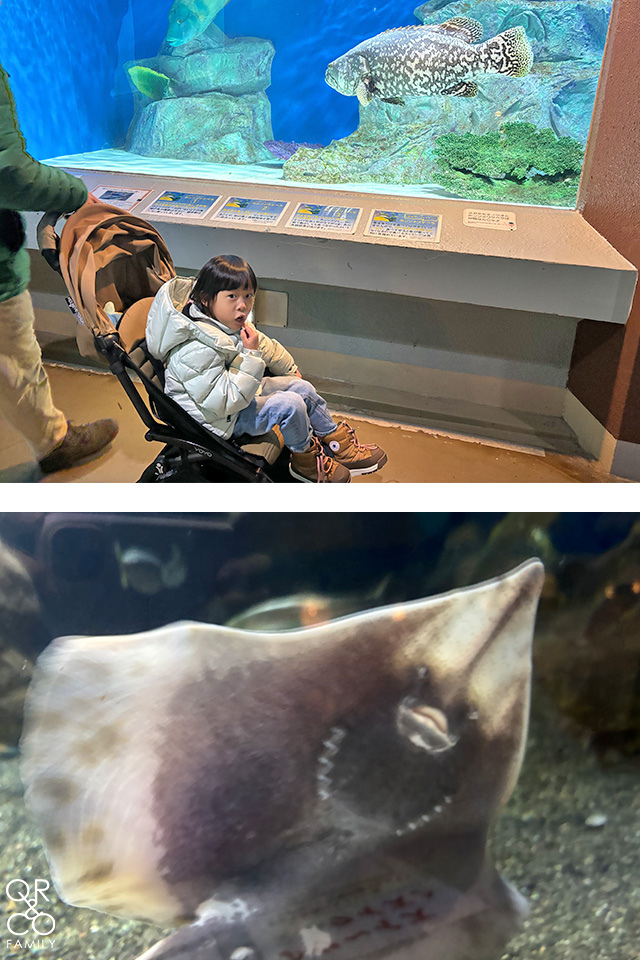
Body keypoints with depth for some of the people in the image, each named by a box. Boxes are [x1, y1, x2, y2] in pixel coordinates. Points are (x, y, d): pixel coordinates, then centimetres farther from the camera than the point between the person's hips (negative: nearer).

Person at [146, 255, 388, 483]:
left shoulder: (231, 322, -4)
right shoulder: (196, 351, -34)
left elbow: (265, 346, 15)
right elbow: (223, 402, -34)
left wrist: (290, 370, 30)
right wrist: (250, 357, -35)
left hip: (239, 392, 10)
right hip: (218, 419, -9)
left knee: (302, 387, 6)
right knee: (289, 405, -21)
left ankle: (341, 445, 20)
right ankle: (305, 459, 5)